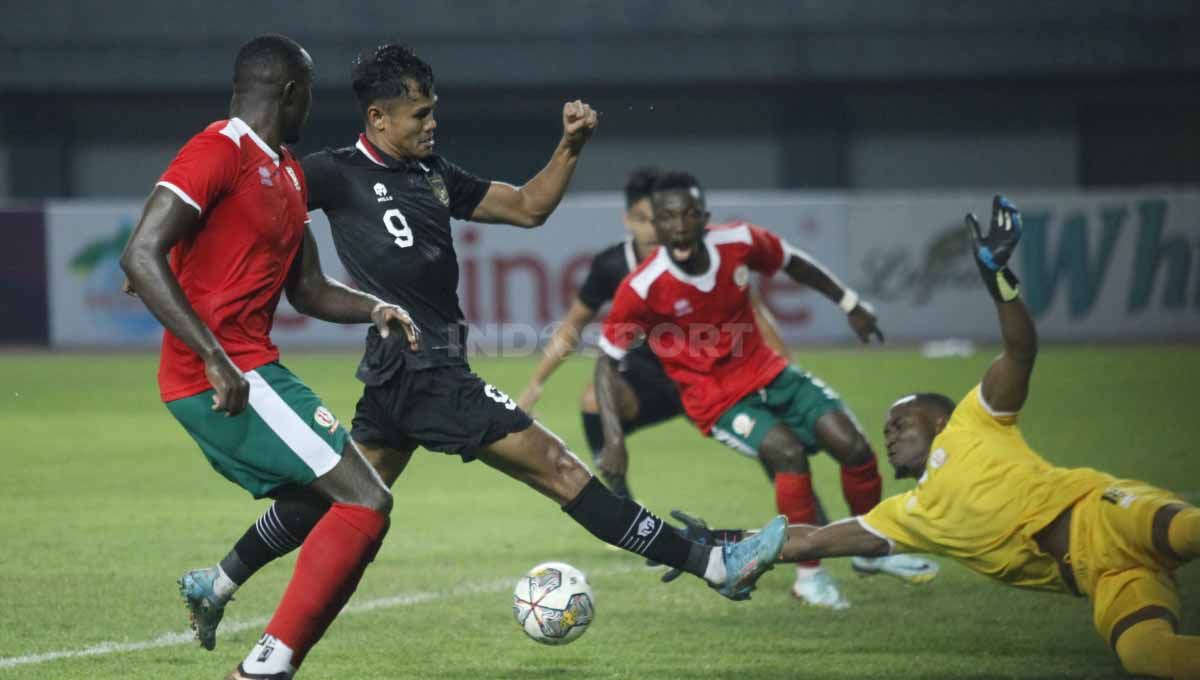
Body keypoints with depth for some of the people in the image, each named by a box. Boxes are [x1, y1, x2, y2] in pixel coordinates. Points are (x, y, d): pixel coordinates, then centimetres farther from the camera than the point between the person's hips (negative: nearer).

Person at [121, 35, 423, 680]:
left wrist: (375, 310, 5)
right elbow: (141, 256, -21)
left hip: (248, 372, 10)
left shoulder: (288, 173, 19)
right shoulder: (219, 153, -12)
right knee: (366, 502, -14)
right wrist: (215, 356, -27)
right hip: (222, 377, -10)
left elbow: (306, 288, 26)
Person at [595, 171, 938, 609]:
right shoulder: (642, 289, -23)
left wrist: (849, 303, 16)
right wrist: (614, 439, -21)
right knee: (789, 451, -29)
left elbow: (792, 262, 10)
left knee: (853, 446, -6)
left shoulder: (739, 243, -13)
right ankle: (809, 575, -11)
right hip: (717, 400, -5)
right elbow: (607, 361, -13)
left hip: (766, 372, 5)